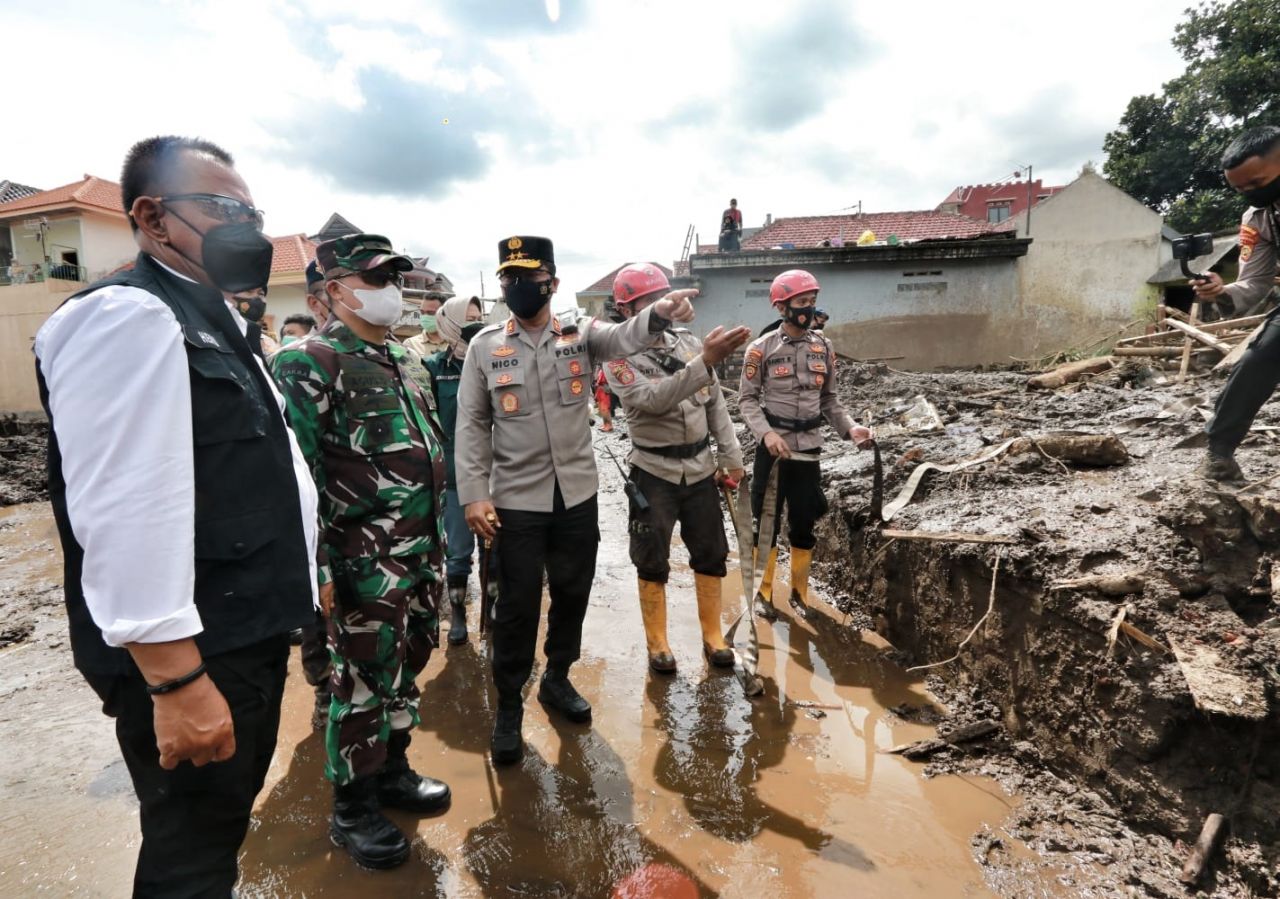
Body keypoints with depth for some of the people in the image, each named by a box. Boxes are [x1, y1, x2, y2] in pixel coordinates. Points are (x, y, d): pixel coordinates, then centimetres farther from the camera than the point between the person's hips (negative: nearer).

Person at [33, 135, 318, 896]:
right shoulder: (127, 316, -18)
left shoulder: (216, 321, 14)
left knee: (226, 828, 25)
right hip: (193, 657, -9)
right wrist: (177, 680, -24)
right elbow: (125, 514, -26)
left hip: (248, 636, 9)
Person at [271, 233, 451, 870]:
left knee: (406, 669, 19)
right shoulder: (308, 363, -11)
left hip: (423, 555, 8)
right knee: (362, 682, 6)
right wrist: (319, 567, -18)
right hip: (364, 564, -7)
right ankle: (352, 809, 26)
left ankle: (391, 768, 40)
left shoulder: (406, 362, 13)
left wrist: (439, 539, 18)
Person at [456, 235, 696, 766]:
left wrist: (659, 313, -44)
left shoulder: (581, 334, -1)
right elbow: (472, 425, -1)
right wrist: (473, 494, -8)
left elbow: (624, 338, -22)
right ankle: (508, 706, 26)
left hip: (577, 494, 2)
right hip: (517, 499, -2)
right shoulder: (485, 346, -1)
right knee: (517, 605, 6)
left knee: (573, 592, 15)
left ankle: (557, 680, 39)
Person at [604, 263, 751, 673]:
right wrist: (707, 361, -39)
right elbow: (653, 400, -31)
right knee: (653, 562, 7)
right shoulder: (619, 357, -12)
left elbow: (715, 404, 6)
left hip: (700, 469, 4)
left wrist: (730, 456, 4)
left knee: (710, 554, 12)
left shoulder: (689, 342, 0)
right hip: (654, 473, -4)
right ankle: (657, 643, 24)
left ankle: (713, 636, 29)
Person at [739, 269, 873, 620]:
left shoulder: (824, 348, 7)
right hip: (772, 447, -3)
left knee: (804, 524, 11)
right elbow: (747, 399, -6)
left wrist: (849, 427, -4)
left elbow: (828, 399, 12)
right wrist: (766, 433, -21)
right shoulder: (761, 349, -6)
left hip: (808, 448, 4)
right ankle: (763, 591, 22)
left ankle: (799, 593, 28)